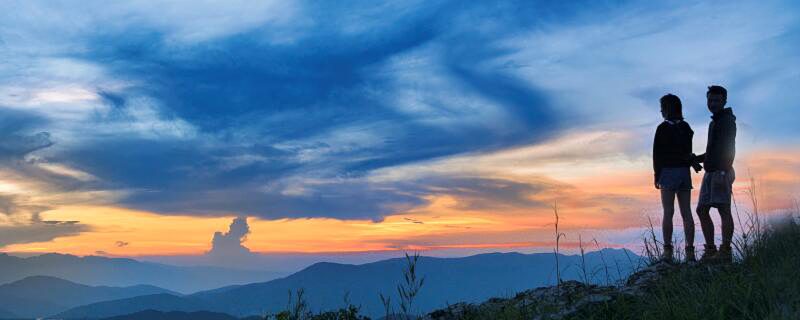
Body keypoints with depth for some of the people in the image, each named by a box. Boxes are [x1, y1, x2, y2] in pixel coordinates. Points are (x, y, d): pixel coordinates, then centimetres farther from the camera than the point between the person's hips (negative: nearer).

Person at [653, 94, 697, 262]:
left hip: (668, 172, -5)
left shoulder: (663, 128, -7)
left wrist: (657, 175, -2)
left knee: (668, 212, -5)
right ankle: (690, 250, 4)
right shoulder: (686, 127, 10)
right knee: (686, 212, 5)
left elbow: (657, 154, -8)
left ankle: (668, 250, -8)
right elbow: (688, 152, 12)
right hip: (685, 172, 5)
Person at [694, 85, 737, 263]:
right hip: (710, 173, 10)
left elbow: (729, 148, -15)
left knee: (723, 209, -11)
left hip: (720, 172, -10)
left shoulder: (727, 120, -4)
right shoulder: (714, 122, 24)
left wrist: (723, 172, -23)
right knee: (702, 210, 6)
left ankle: (725, 251, -12)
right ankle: (710, 250, 9)